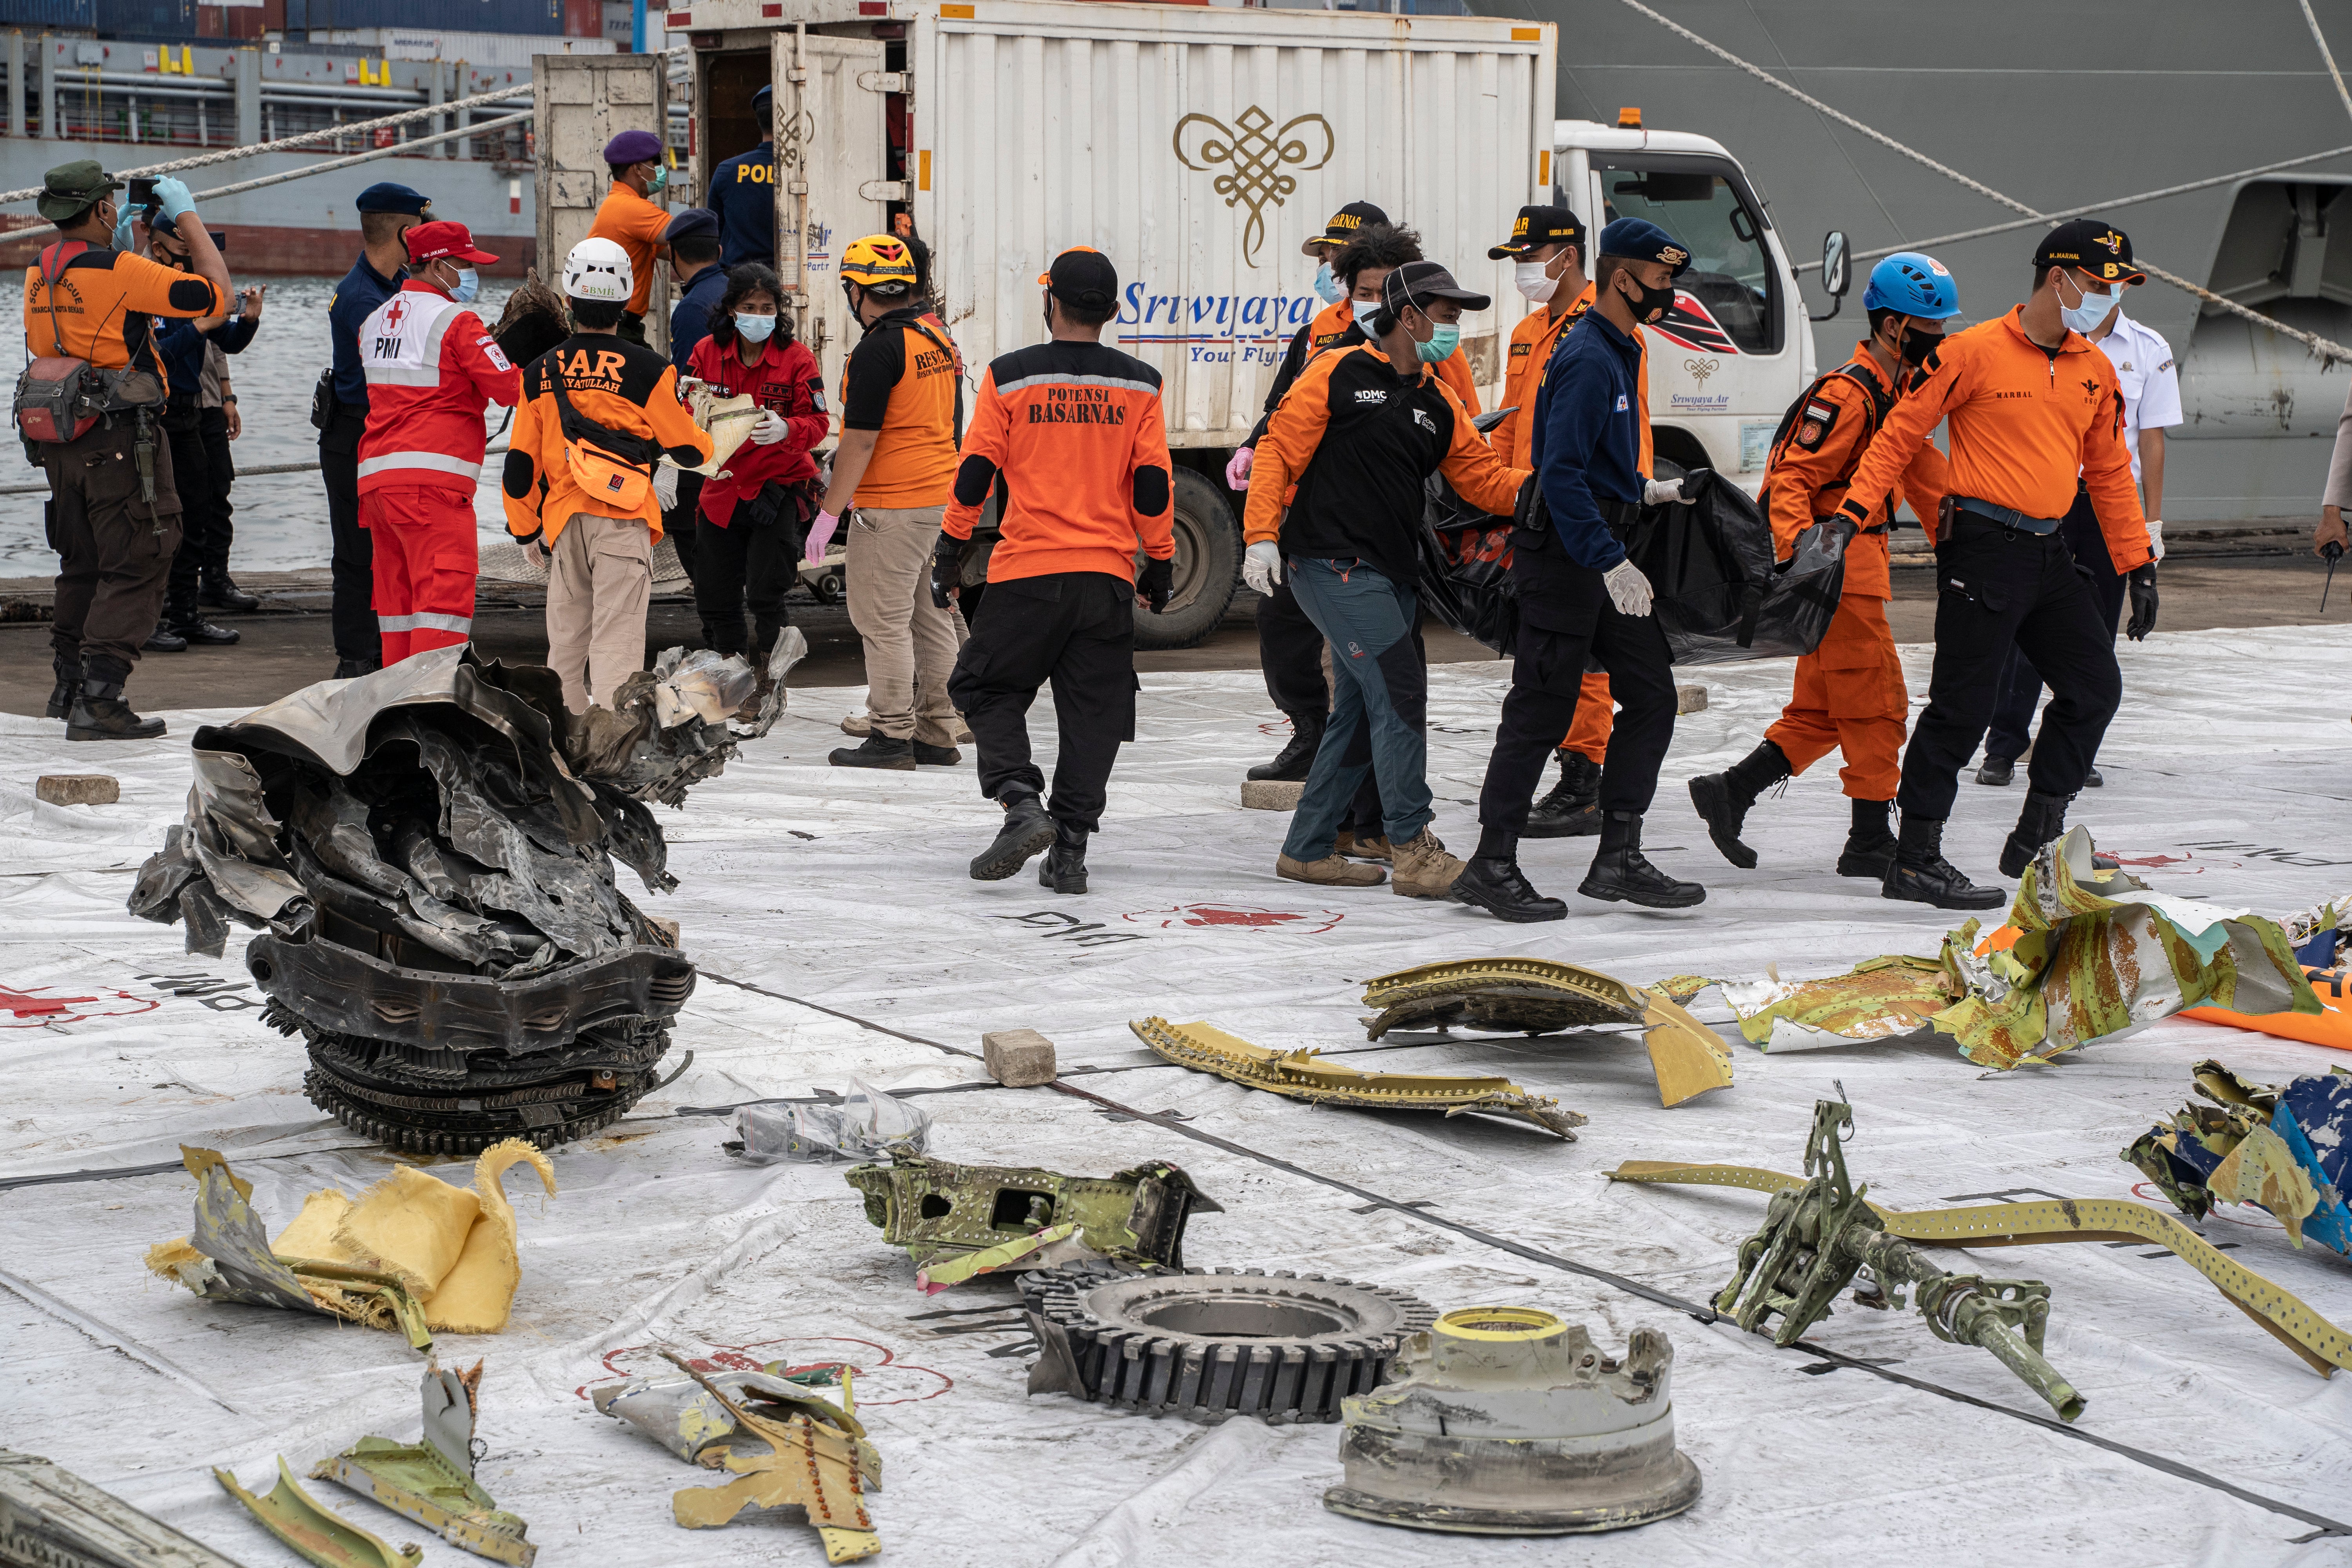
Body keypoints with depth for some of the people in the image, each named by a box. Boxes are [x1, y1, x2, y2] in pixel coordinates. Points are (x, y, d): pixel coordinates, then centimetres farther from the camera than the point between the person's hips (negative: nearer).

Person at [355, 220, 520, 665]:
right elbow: (511, 388, -10)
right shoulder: (455, 321, -7)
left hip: (375, 477, 8)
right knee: (445, 594, -9)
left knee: (397, 595, 12)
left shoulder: (375, 321, 18)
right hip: (432, 478, -8)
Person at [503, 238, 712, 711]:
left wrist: (526, 529, 21)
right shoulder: (646, 370, -7)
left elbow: (521, 464, 9)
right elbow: (688, 451, 1)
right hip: (623, 520, -4)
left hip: (563, 521, 4)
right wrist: (708, 439, 24)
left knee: (566, 640, 15)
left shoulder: (541, 374, 6)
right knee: (616, 637, -7)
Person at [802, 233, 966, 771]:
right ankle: (937, 734, 16)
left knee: (883, 621, -3)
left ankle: (893, 737, -1)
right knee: (931, 617, 12)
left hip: (891, 506, -9)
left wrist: (829, 512, -13)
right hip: (942, 500, 9)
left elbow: (861, 440, -18)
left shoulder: (878, 350, -16)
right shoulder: (941, 342, 12)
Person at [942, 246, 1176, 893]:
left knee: (985, 690, 12)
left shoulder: (1009, 379, -3)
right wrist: (1161, 564, 13)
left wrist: (950, 550, 10)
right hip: (1109, 580, 2)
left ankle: (1022, 804, -9)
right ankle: (1069, 848, 4)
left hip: (1027, 575, -2)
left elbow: (976, 473, -1)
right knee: (1092, 716, 8)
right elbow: (1152, 485, 3)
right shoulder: (1139, 386, 3)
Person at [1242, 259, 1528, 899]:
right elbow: (1280, 449, -6)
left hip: (1393, 574, 8)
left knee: (1362, 713, 11)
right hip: (1330, 561, -8)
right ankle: (1412, 847, -15)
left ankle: (1308, 848, 22)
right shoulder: (1338, 373, -4)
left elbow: (1481, 475, 12)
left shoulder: (1438, 403, 16)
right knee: (1399, 686, -17)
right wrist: (1262, 534, -15)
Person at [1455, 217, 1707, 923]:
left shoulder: (1616, 353, 17)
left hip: (1602, 551, 10)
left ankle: (1618, 858, 10)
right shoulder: (1588, 360, -16)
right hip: (1565, 554, -10)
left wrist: (1656, 492, 22)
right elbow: (1562, 473, -23)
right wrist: (1611, 563, -25)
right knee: (1543, 709, -6)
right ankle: (1492, 865, 1)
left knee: (1652, 695, 7)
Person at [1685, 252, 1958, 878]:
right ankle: (1872, 842, 2)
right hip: (1838, 567, -10)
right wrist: (1801, 550, -36)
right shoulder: (1847, 394, -17)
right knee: (1877, 704, -4)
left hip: (1860, 562, 10)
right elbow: (1790, 479, -22)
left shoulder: (1902, 390, 15)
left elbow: (1927, 479, 24)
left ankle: (1729, 792, 15)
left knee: (1823, 711, 12)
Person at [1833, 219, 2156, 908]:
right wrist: (1850, 516, -14)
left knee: (2095, 686, 8)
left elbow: (2110, 472, 19)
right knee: (1963, 705, -7)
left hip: (2049, 553, 8)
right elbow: (1901, 433, -7)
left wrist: (2137, 563, 16)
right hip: (1983, 547, -8)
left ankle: (2037, 840, 20)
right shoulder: (1974, 352, -9)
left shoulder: (2095, 371, 12)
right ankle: (1914, 859, 1)